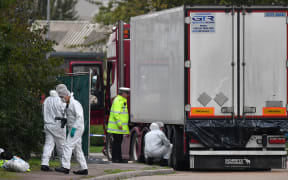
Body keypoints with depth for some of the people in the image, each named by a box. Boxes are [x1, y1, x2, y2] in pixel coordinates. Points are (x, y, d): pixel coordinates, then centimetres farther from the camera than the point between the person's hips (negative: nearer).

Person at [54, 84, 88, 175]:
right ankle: (84, 168, 10)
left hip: (77, 129, -10)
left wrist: (74, 128, -27)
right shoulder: (69, 104, 17)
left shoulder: (74, 103, -14)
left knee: (67, 146, -14)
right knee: (77, 149, 10)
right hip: (73, 129, 10)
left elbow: (79, 117, -22)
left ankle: (65, 167, -19)